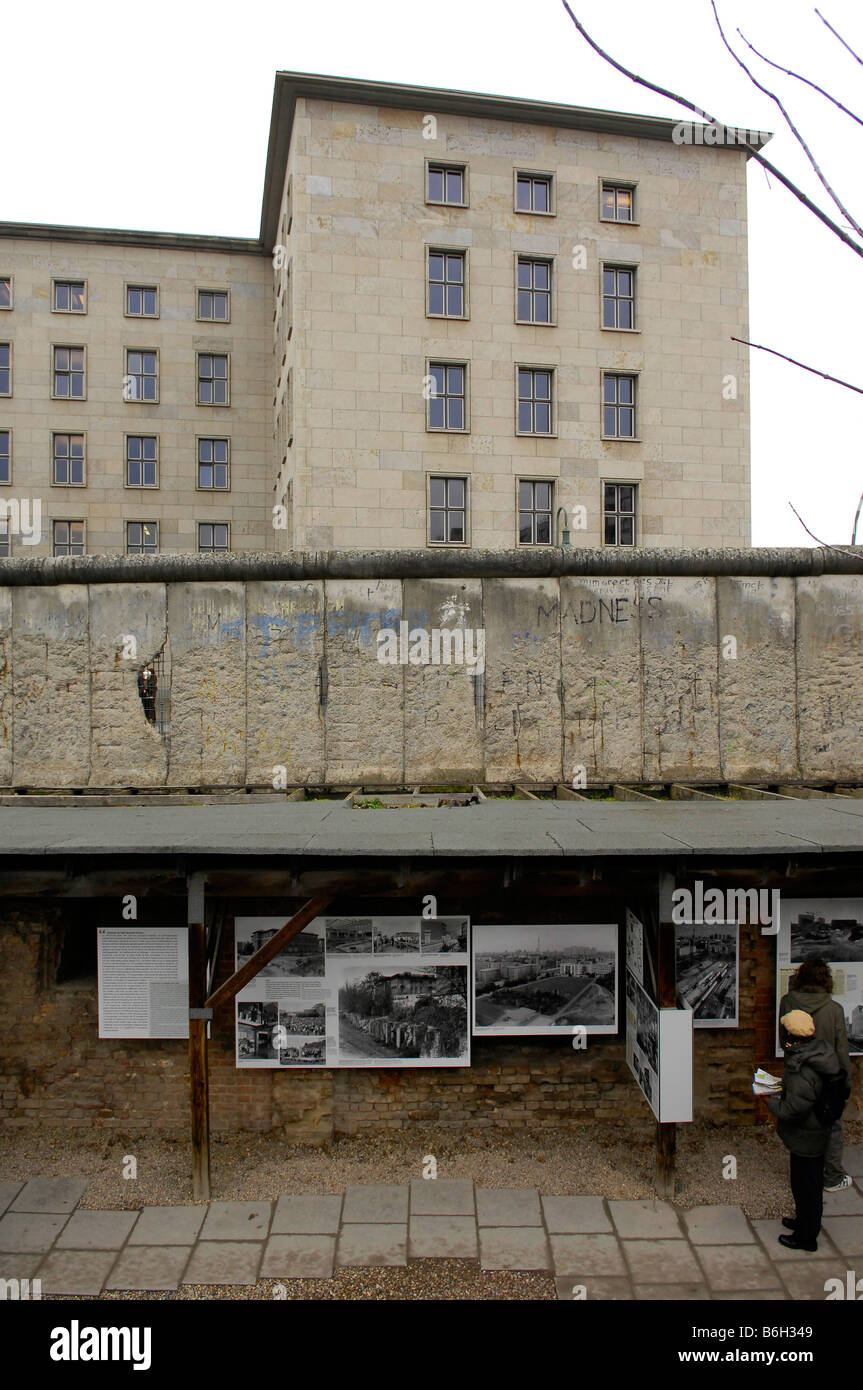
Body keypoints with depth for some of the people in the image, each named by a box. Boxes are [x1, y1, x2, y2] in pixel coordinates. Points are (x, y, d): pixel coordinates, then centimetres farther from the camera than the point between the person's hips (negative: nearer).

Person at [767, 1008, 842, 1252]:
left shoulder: (801, 1070, -33)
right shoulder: (821, 1049, -5)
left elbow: (791, 1111, -30)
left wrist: (770, 1100, -13)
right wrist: (783, 1086, 6)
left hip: (805, 1138, -9)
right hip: (818, 1133, 9)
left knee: (805, 1187, 10)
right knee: (810, 1184, 26)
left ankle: (806, 1237, 27)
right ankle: (805, 1221, 44)